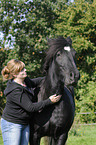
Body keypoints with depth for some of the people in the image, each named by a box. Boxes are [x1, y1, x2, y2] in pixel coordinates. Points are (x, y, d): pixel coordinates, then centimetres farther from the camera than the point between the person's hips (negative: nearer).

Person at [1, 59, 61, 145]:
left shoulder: (25, 80, 0)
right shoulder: (15, 91, -27)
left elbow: (35, 82, 25)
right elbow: (31, 107, -26)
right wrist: (49, 101, -25)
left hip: (25, 124, 9)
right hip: (11, 125, -9)